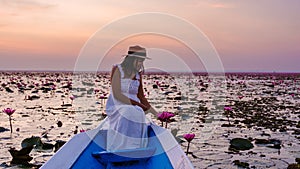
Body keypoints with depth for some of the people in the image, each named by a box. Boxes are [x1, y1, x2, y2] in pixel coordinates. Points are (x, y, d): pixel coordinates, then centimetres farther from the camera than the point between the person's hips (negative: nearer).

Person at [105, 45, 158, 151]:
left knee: (138, 115, -32)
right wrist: (137, 105, -17)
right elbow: (117, 94, -13)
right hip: (116, 107, -4)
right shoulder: (117, 70, -4)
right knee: (127, 114, -38)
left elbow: (141, 97, 18)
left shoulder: (138, 75, 13)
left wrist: (155, 113, 11)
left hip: (133, 110, 4)